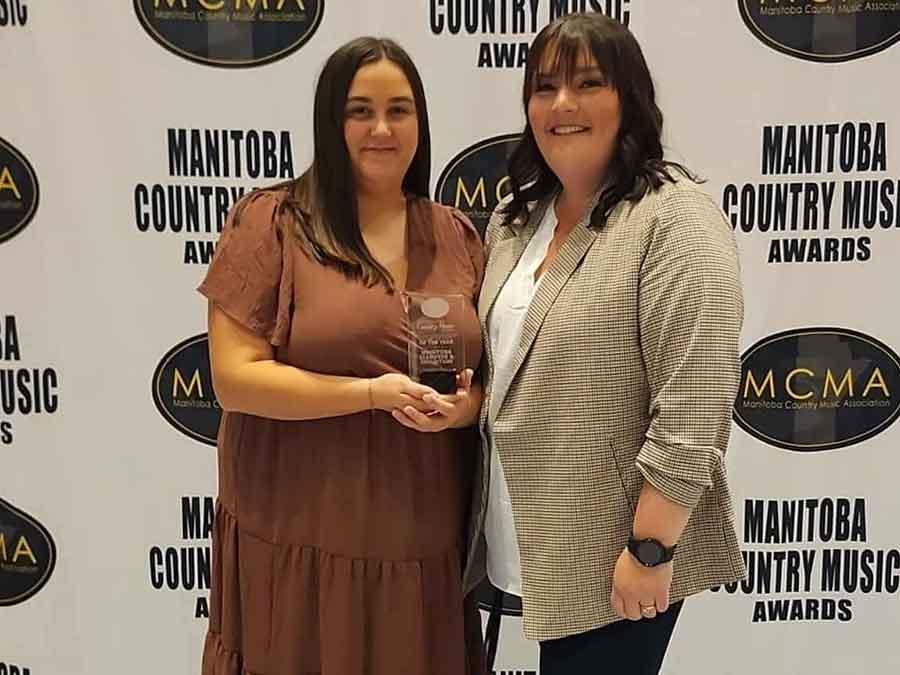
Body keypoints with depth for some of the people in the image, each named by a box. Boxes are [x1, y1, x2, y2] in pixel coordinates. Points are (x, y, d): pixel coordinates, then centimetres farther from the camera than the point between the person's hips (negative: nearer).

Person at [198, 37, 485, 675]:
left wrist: (467, 403, -9)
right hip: (301, 539, -3)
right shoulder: (270, 221, -6)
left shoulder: (457, 236, 7)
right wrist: (373, 393, -19)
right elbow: (235, 377, -11)